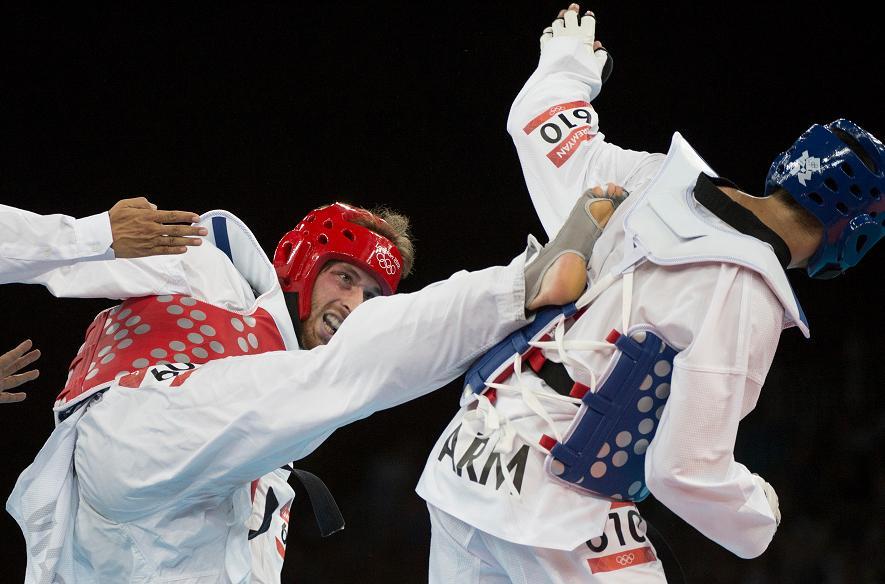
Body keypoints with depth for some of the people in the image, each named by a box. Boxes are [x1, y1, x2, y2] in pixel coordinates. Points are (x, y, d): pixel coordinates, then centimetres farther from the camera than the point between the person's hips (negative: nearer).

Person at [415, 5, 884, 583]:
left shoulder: (647, 179, 3)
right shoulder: (745, 296, -16)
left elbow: (539, 122, 22)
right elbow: (686, 469, -18)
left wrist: (568, 58, 43)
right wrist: (760, 514, 2)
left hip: (462, 464, 8)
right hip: (559, 513, -8)